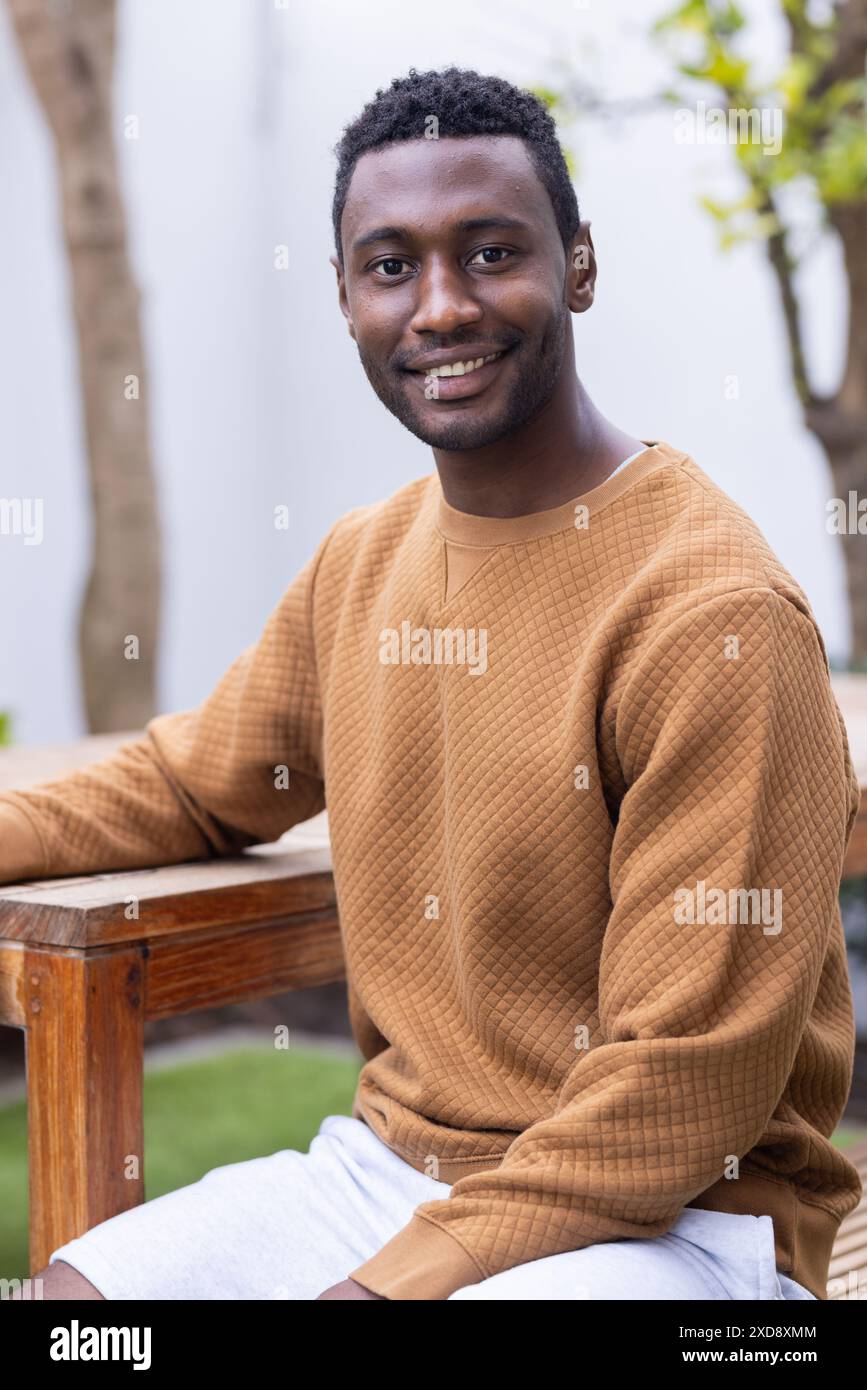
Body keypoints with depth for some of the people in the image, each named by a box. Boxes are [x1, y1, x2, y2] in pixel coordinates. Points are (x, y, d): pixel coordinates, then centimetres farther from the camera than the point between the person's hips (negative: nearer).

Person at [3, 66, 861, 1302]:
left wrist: (399, 1276, -19)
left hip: (677, 1221, -7)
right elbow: (193, 783, 21)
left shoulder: (715, 617, -19)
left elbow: (685, 1089, -18)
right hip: (393, 1159, 7)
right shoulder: (360, 564, 5)